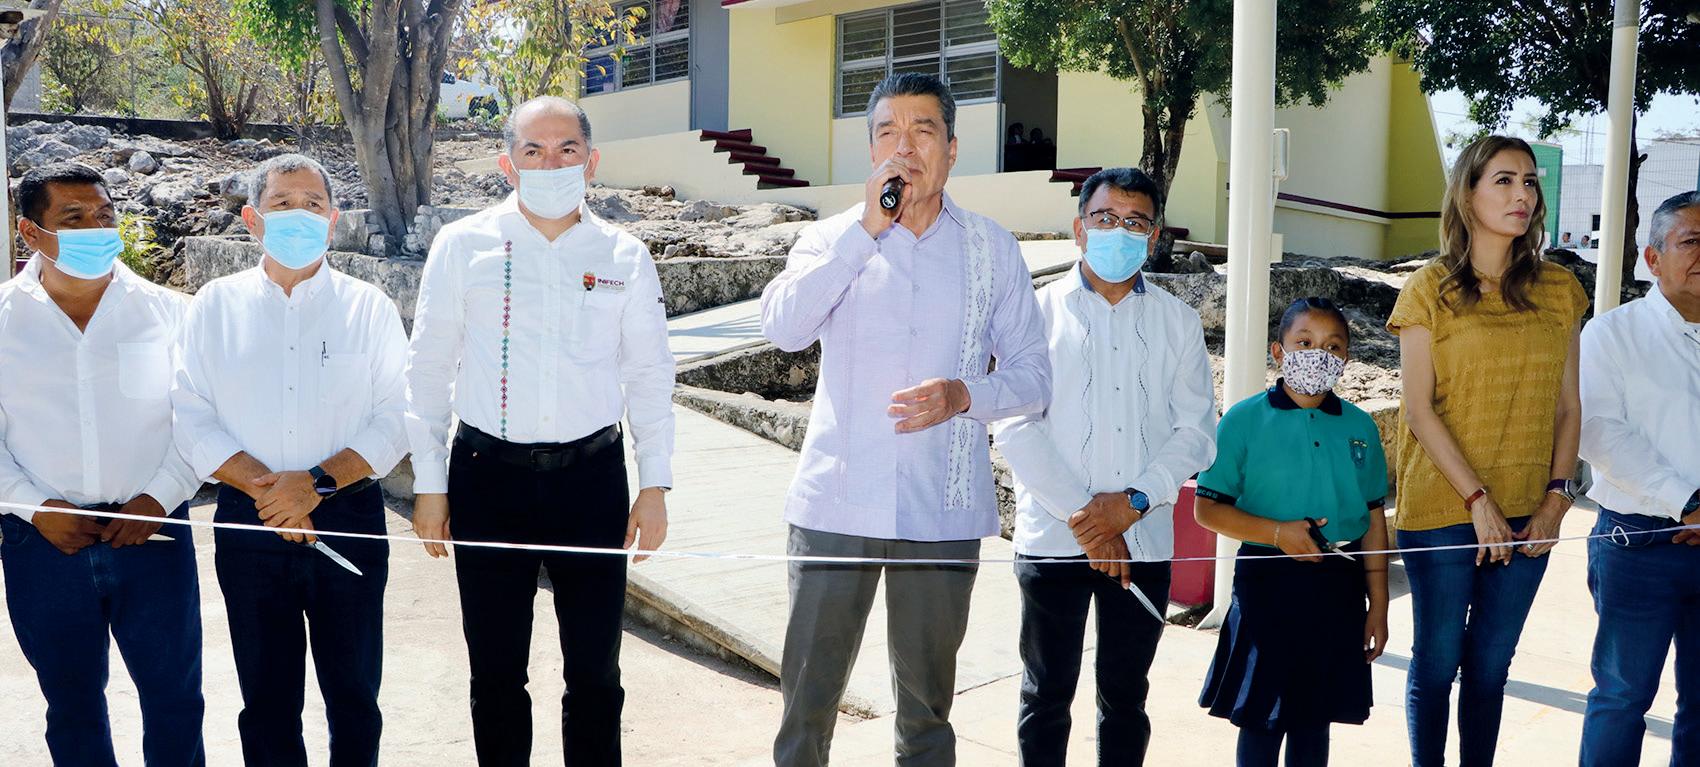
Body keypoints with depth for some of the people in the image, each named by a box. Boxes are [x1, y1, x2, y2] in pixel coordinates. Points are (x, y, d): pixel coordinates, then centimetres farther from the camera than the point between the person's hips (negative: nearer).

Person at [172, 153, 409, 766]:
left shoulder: (368, 307, 2)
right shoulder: (215, 306, 5)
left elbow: (397, 418, -4)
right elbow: (191, 419, -1)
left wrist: (317, 482, -16)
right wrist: (264, 487, -15)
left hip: (348, 515, -1)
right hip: (248, 522, 1)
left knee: (354, 694, 9)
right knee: (266, 700, 12)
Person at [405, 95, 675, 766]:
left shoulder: (624, 256, 5)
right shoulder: (462, 246, 1)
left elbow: (649, 375, 8)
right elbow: (428, 370, 4)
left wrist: (655, 486, 3)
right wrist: (429, 485, 2)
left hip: (593, 476, 1)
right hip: (489, 477, 0)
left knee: (595, 672, 9)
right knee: (496, 673, 10)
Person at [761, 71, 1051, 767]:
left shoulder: (992, 249, 6)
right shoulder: (833, 238, 5)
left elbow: (1032, 374, 4)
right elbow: (783, 328, -14)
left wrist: (965, 395, -16)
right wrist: (867, 227, -16)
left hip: (942, 514, 1)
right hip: (834, 504, 0)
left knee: (927, 709, 13)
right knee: (805, 703, 5)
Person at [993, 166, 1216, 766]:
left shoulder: (1178, 322, 9)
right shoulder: (1040, 311, 1)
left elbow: (1196, 431, 4)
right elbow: (1017, 427, -7)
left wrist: (1134, 501, -11)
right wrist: (1083, 516, -12)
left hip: (1144, 540, 2)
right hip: (1053, 537, -2)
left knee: (1126, 696, 12)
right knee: (1047, 694, 7)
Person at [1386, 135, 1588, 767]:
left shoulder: (1559, 291, 7)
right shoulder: (1431, 289, -3)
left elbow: (1568, 406, 8)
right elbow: (1418, 409, -7)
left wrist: (1556, 497, -2)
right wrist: (1478, 499, -12)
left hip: (1527, 516, 3)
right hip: (1442, 508, -3)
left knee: (1491, 665, 12)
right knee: (1437, 660, 5)